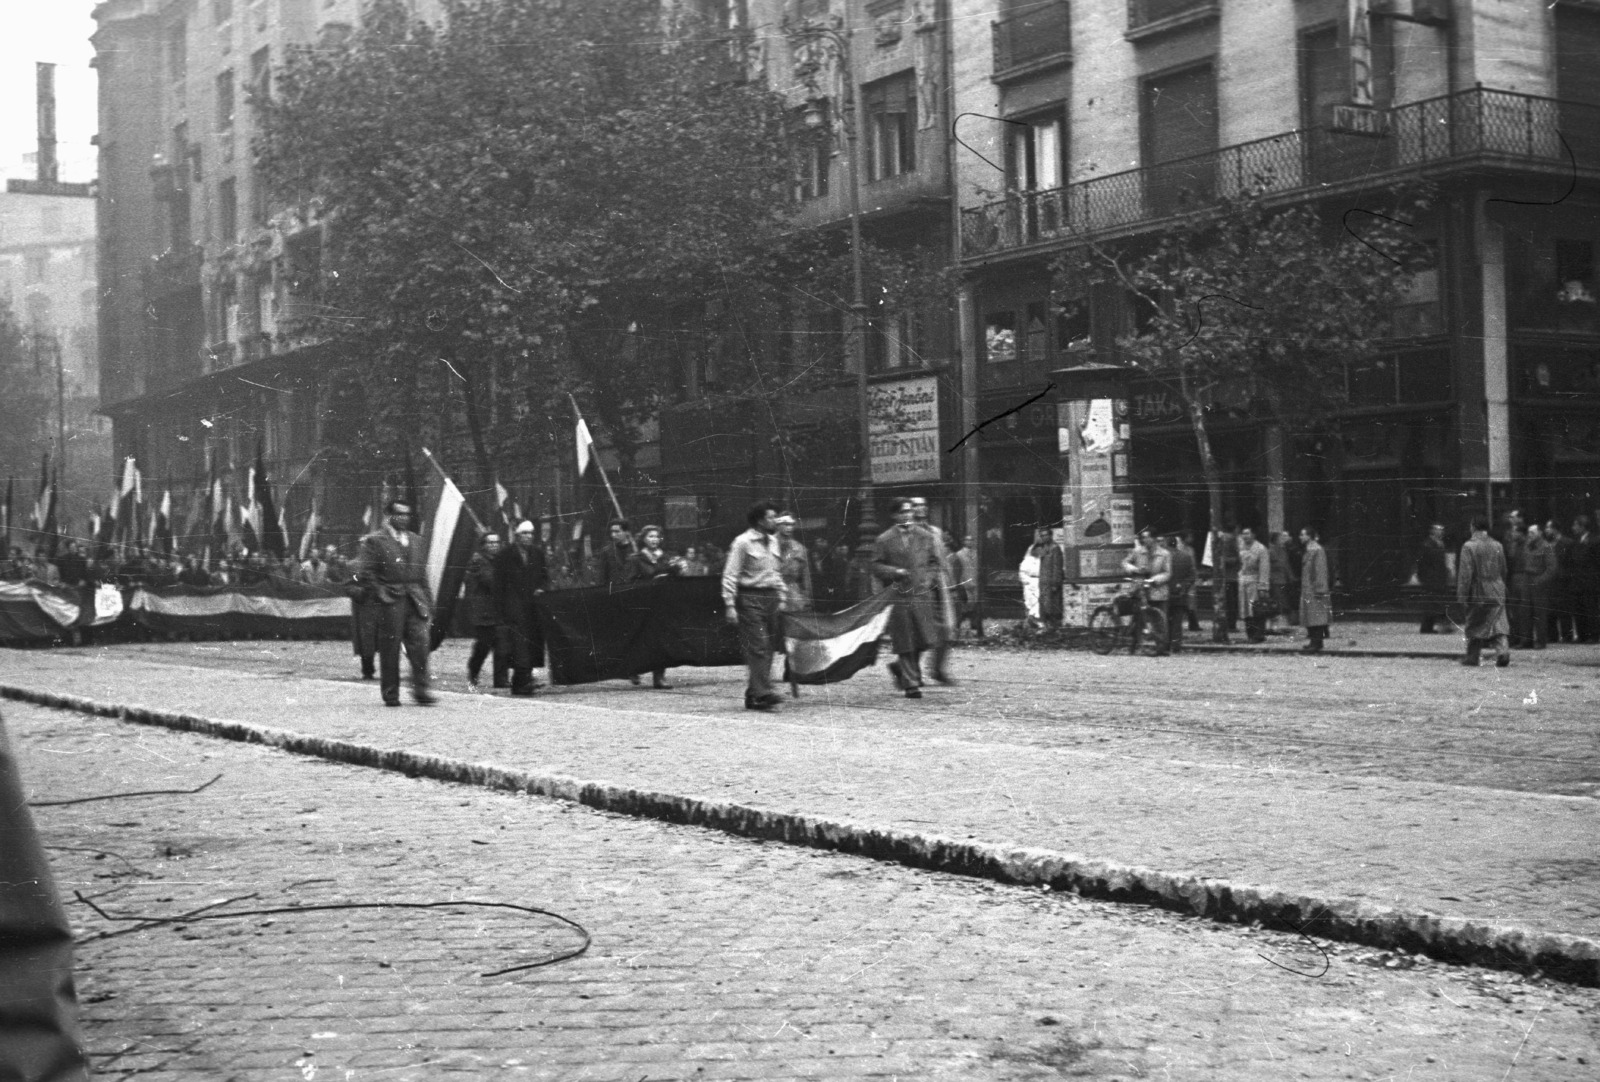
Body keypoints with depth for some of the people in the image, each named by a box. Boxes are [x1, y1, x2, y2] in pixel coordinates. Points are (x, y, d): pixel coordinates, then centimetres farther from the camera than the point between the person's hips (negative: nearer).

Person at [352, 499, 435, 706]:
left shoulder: (416, 540, 17)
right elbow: (363, 572, -4)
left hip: (415, 600, 4)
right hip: (390, 602, -4)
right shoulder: (375, 540, -1)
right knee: (390, 649, 0)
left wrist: (428, 601, 14)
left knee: (420, 645, -6)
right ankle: (391, 695, 7)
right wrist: (380, 592, -9)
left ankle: (421, 691, -2)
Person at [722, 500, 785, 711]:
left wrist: (781, 598, 16)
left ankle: (753, 695, 12)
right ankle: (763, 692, -16)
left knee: (768, 648, 5)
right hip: (750, 599, -7)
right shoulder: (743, 542, -8)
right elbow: (730, 575, -10)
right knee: (757, 647, -12)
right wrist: (730, 605, -15)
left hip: (771, 598, 7)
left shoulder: (773, 541, 14)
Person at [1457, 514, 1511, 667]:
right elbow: (1503, 570, 13)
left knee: (1475, 626, 9)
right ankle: (1503, 650, -17)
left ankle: (1472, 657, 16)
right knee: (1499, 624, 2)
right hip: (1497, 593, 3)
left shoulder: (1469, 546, -12)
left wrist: (1462, 595, -11)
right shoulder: (1498, 546, 4)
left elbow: (1465, 573, -14)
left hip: (1477, 593, -3)